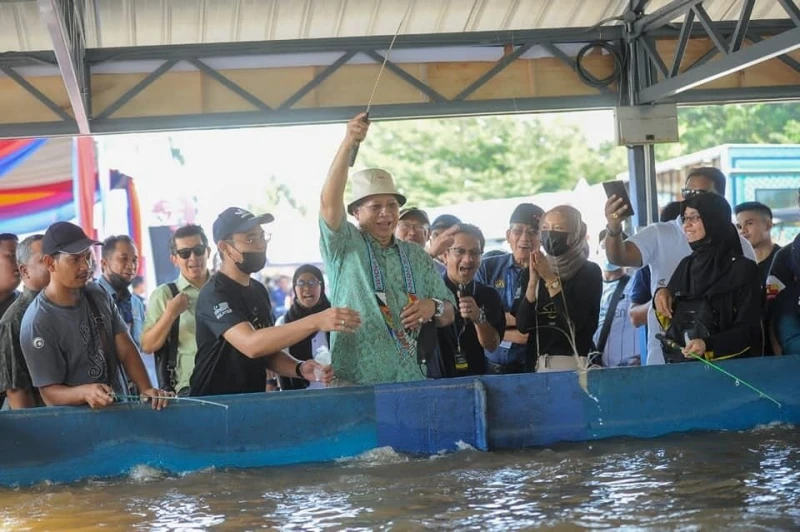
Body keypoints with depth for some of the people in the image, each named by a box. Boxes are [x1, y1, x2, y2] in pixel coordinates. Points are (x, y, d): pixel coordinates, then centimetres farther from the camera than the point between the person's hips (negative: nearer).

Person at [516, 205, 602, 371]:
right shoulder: (534, 270, 8)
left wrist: (551, 280, -14)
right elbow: (522, 325, -1)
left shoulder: (589, 271, -2)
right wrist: (533, 281, -11)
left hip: (575, 362, -3)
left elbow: (577, 321, -16)